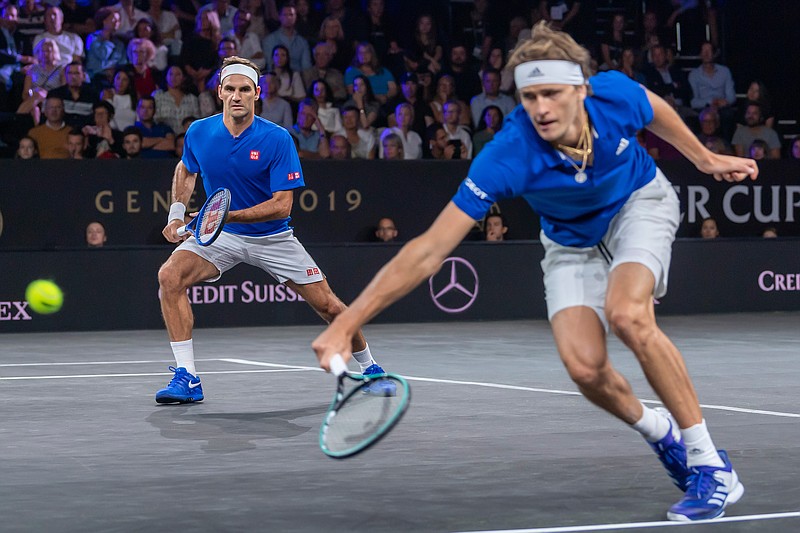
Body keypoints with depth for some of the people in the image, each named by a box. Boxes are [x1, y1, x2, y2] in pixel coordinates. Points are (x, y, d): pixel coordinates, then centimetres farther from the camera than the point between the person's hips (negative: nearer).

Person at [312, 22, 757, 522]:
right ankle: (659, 433, 15)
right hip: (573, 241, 1)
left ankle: (710, 463, -17)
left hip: (640, 203, -1)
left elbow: (656, 109, -2)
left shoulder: (615, 94, -31)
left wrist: (705, 158, 9)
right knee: (584, 365, -20)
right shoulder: (509, 156, -37)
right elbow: (429, 250, -38)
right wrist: (345, 324, -45)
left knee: (628, 314, -30)